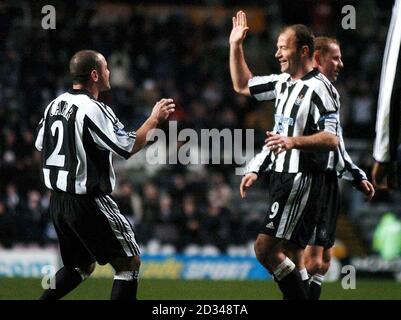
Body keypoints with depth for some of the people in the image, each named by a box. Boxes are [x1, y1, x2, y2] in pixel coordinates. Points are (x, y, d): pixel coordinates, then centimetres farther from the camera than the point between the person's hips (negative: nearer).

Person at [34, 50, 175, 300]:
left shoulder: (55, 105, 6)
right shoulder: (94, 110, -18)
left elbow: (40, 146, 18)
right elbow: (129, 147, -20)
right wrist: (155, 119, -8)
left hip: (57, 201, 8)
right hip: (88, 202, -8)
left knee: (81, 265, 24)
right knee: (129, 263, 1)